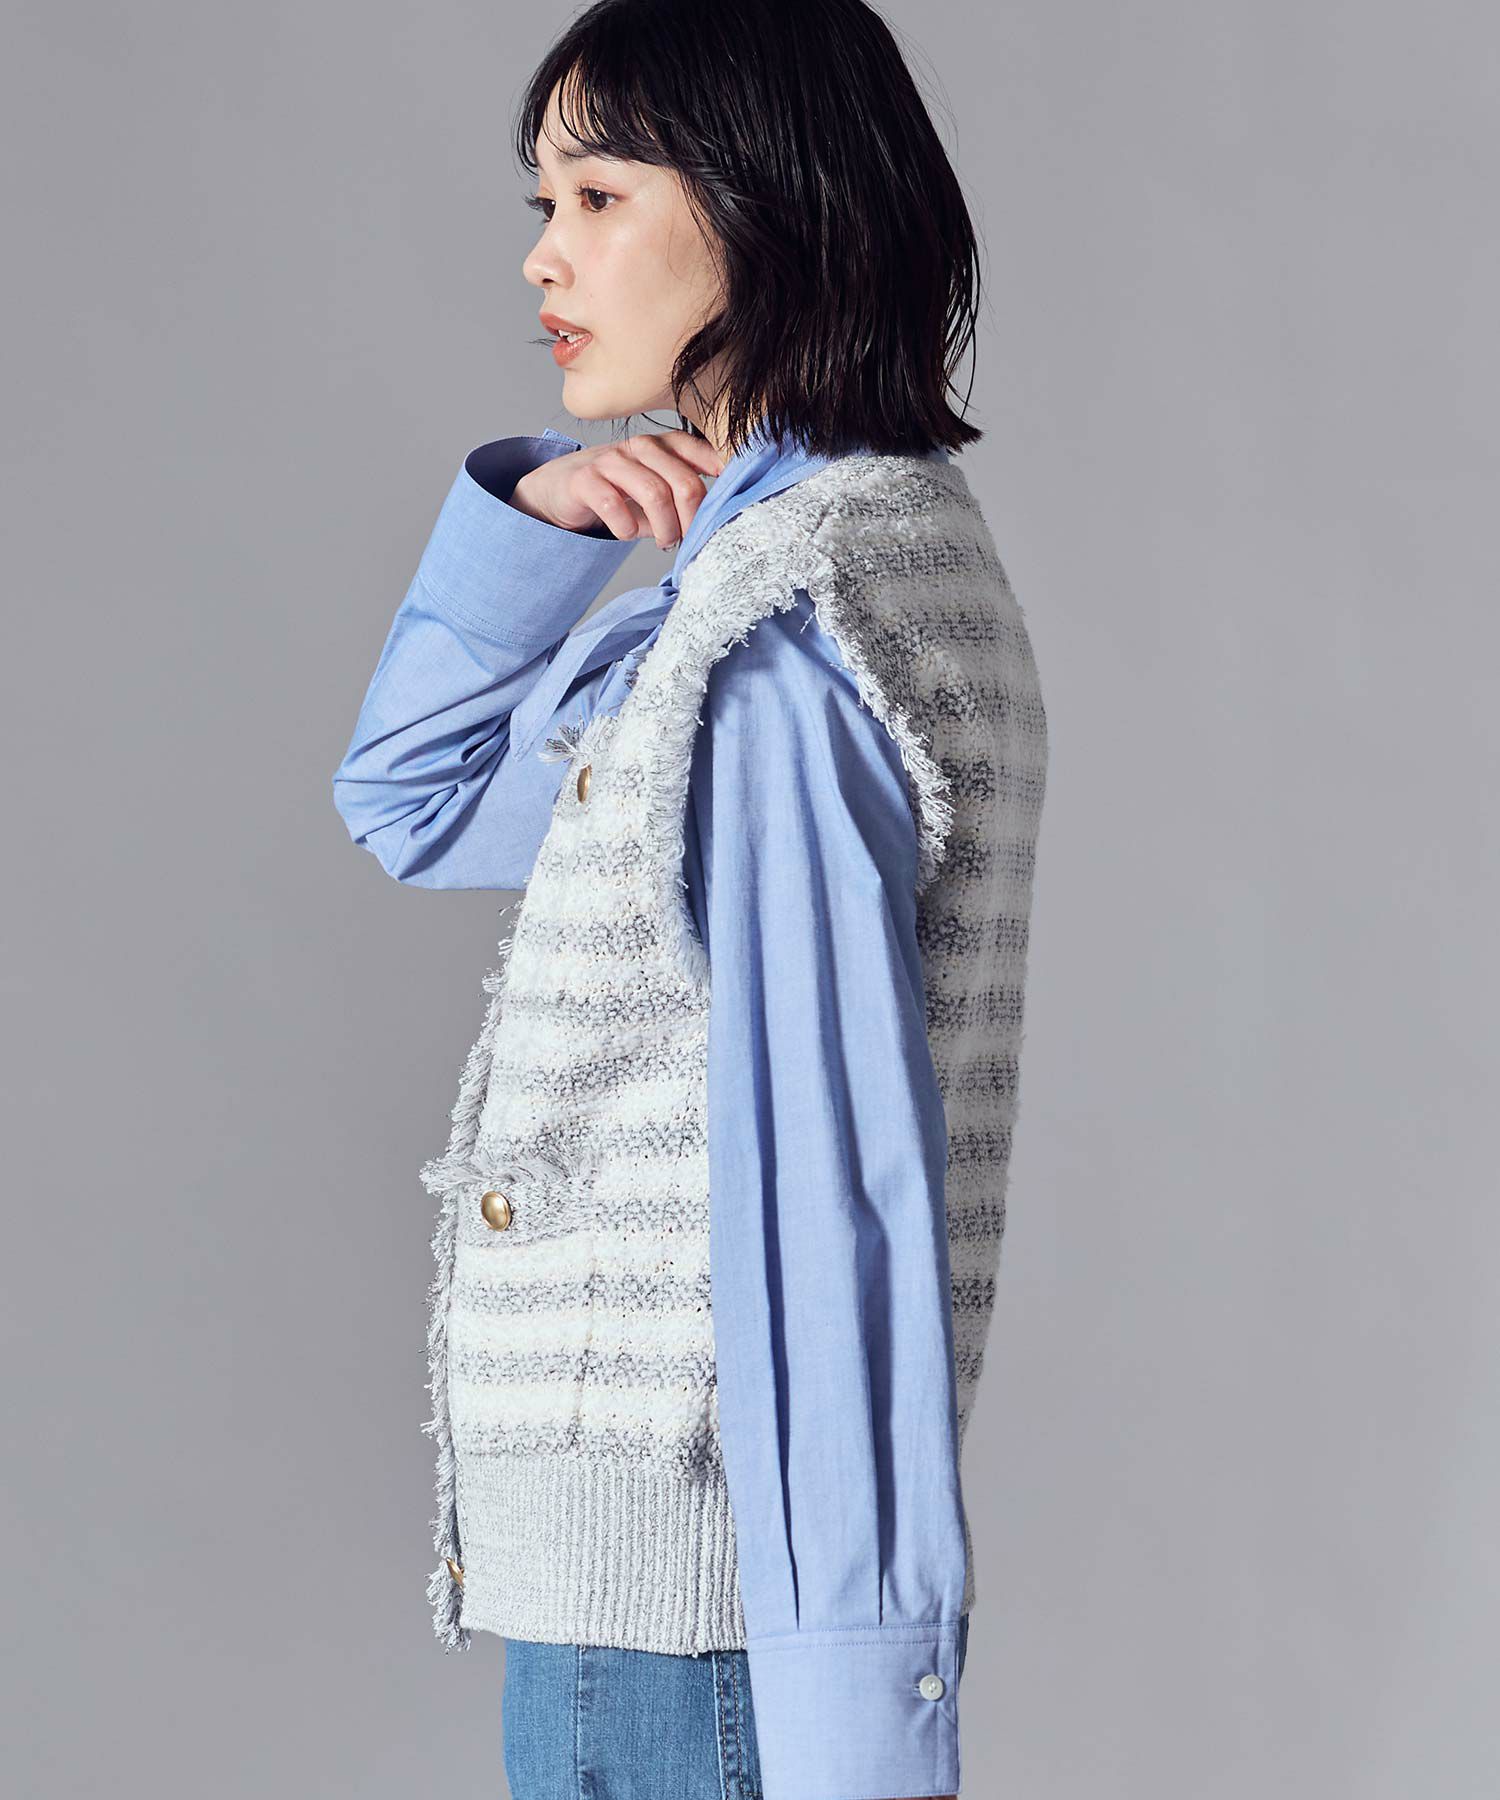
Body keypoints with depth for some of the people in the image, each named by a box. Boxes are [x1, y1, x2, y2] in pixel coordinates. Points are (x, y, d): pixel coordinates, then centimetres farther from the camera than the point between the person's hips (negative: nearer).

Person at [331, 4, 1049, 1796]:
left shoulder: (774, 632, -18)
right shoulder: (850, 557, 12)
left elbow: (834, 1194, -23)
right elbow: (415, 803, 20)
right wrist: (524, 516, 3)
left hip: (679, 1597, -9)